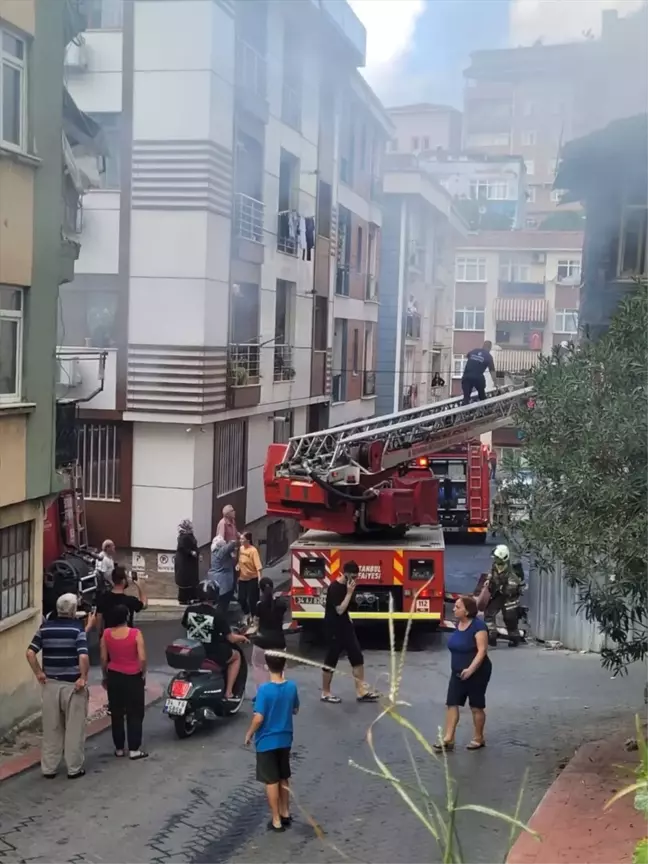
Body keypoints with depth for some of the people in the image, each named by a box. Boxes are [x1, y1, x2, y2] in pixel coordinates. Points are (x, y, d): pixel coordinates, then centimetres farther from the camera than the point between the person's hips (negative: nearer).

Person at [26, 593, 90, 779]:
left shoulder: (45, 626, 3)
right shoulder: (77, 628, -10)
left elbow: (30, 653, -3)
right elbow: (83, 656, -22)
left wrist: (38, 673, 5)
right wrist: (83, 677, -11)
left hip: (50, 683, 4)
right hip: (73, 684, -4)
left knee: (51, 728, 12)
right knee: (74, 728, 6)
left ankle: (48, 768, 18)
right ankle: (74, 769, 12)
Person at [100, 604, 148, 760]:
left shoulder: (106, 634, -5)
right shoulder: (135, 634, -14)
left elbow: (103, 658, 0)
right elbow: (142, 658, -16)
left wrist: (105, 676, 14)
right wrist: (143, 673, 0)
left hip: (114, 676, 3)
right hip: (133, 677, -3)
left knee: (116, 713, 13)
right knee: (134, 713, 7)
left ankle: (119, 748, 18)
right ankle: (134, 749, 7)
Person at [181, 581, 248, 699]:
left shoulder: (190, 609, -6)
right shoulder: (217, 614, -18)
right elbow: (230, 638, -12)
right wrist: (242, 638, 9)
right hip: (212, 654, -5)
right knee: (236, 656, 23)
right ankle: (228, 692, 16)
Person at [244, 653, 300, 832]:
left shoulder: (265, 689, -22)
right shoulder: (292, 687, -6)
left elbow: (259, 717, -22)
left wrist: (249, 734, -6)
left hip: (267, 741, -5)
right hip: (285, 739, 5)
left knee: (271, 781, 6)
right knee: (284, 778, 20)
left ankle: (276, 820, 13)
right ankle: (285, 813, 31)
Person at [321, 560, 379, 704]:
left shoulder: (346, 585, 6)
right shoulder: (335, 588, -21)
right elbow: (339, 610, -26)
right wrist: (349, 593, -25)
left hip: (345, 626, 9)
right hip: (333, 629, -9)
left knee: (357, 658, 7)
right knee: (331, 660, 2)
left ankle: (361, 691, 12)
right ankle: (325, 693, 14)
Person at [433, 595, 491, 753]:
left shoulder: (478, 626, -20)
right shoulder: (459, 623, 5)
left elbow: (482, 650, -24)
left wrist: (470, 669, -31)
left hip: (476, 673, -7)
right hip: (458, 673, 7)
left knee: (476, 706, 6)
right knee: (451, 704, 1)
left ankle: (479, 739, 21)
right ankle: (448, 740, 2)